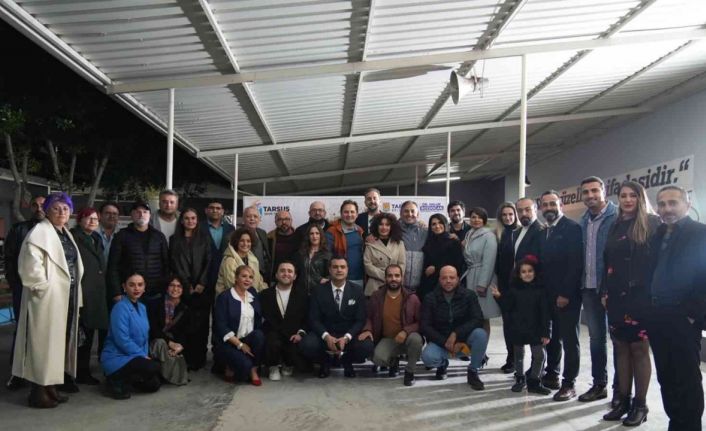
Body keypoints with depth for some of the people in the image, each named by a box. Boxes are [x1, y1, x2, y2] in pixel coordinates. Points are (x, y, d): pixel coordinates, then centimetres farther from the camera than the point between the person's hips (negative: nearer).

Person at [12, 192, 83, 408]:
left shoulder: (66, 233, 15)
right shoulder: (40, 232, -11)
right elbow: (30, 264, -23)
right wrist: (43, 287, -19)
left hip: (66, 298, 9)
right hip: (48, 298, -9)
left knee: (59, 341, 13)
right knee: (44, 342, -3)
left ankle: (51, 386, 23)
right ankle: (39, 391, 5)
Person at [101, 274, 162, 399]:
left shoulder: (142, 307, 8)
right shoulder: (120, 308, -17)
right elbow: (123, 340, -22)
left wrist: (146, 355, 1)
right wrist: (143, 356, -16)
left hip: (134, 356, 9)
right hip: (117, 358, -8)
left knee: (154, 385, 8)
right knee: (154, 367, -28)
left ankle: (124, 377, 24)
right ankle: (117, 381, -8)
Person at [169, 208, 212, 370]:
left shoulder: (204, 238, 12)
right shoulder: (175, 239, 12)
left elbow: (208, 261, 4)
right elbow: (175, 264, 4)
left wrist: (202, 283, -7)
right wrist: (187, 285, -5)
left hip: (202, 288, 0)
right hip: (183, 288, 0)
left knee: (201, 323, -3)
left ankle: (200, 358, 3)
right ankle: (186, 359, 0)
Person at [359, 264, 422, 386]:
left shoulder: (411, 298, -10)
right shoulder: (376, 296, -5)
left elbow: (420, 322, -5)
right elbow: (369, 317, 8)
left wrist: (406, 331, -23)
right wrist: (368, 330, -14)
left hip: (407, 338, -1)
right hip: (387, 339, 1)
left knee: (416, 339, -36)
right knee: (378, 359, -29)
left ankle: (409, 371, -7)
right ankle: (393, 361, 12)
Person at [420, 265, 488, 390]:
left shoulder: (469, 295, -8)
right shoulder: (430, 299, -8)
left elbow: (478, 320, -18)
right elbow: (425, 326, -11)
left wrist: (456, 334, -30)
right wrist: (445, 343, -23)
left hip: (464, 336, 1)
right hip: (441, 340, 0)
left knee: (481, 334, -31)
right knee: (427, 357, -31)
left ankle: (473, 372, -7)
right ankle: (442, 364, 9)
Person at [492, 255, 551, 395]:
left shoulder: (540, 289, -6)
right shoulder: (514, 288, 0)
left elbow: (544, 313, -7)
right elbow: (508, 307, 3)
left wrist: (545, 333, -10)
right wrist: (500, 296, -13)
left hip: (534, 329, -1)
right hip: (517, 328, 1)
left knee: (539, 355, 0)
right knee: (518, 354, 13)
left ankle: (534, 381, 14)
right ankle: (520, 378, 29)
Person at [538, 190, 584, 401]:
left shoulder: (572, 228, -9)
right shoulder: (544, 232, 15)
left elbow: (575, 263, -16)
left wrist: (565, 294, -19)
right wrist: (543, 291, 4)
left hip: (567, 295, -7)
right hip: (549, 295, 7)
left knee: (569, 340, 1)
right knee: (552, 337, 12)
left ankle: (569, 384, 9)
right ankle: (552, 375, 24)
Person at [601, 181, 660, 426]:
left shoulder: (652, 223, -2)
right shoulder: (615, 227, 14)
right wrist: (605, 292, 8)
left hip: (641, 296, -5)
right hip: (616, 297, 5)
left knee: (639, 349, 2)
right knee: (621, 348, 8)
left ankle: (640, 404, 13)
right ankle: (623, 401, 18)